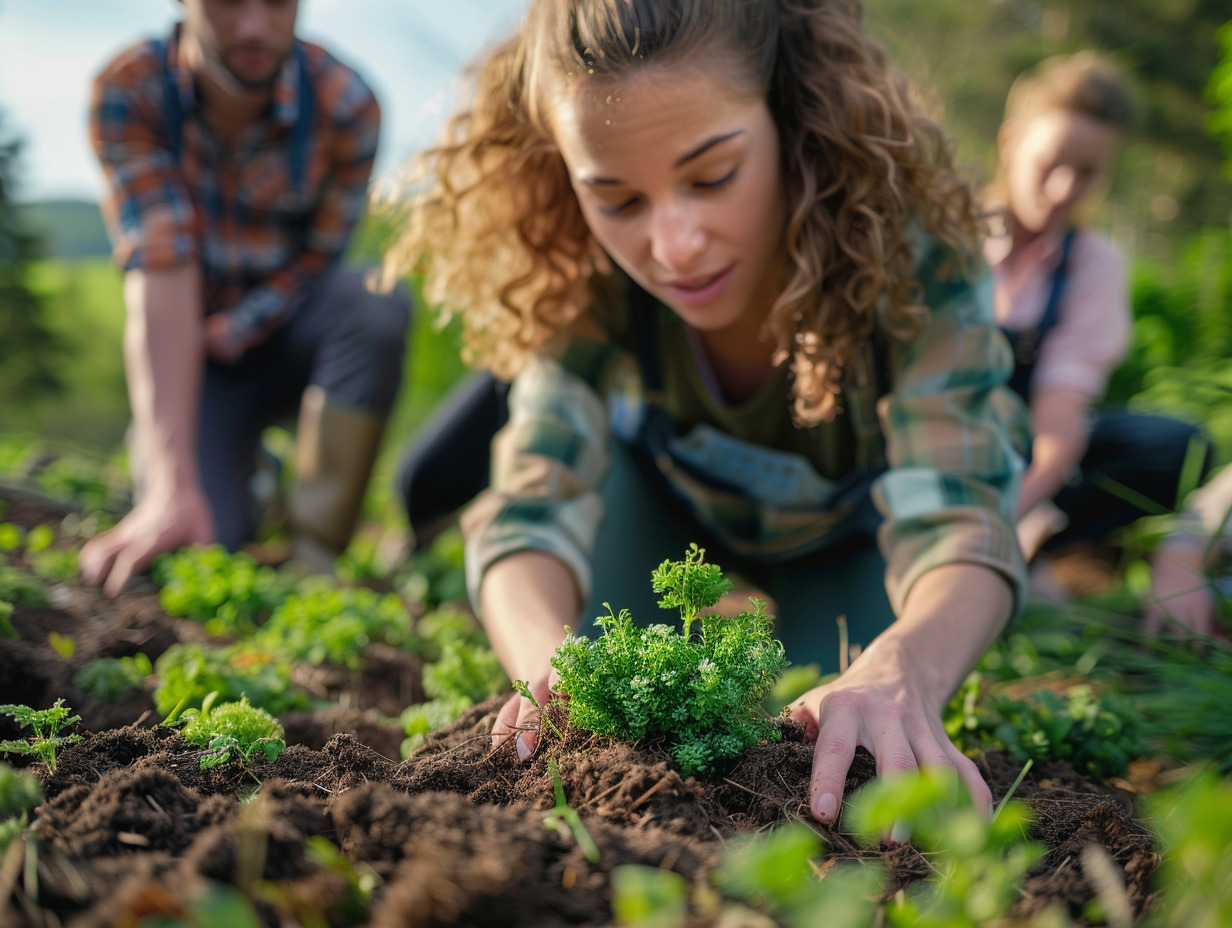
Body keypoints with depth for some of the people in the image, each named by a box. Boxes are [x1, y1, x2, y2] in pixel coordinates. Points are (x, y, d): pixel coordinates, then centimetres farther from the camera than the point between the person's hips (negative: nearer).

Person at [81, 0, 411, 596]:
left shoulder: (346, 105, -20)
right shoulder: (126, 93, -21)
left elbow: (317, 261, -9)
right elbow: (159, 277, -32)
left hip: (289, 337, 0)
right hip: (190, 353, 0)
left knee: (377, 302, -34)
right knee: (194, 548, -22)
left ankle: (313, 556, -23)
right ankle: (248, 470, 16)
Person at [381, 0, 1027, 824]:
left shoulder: (907, 243, -39)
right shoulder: (584, 280, -33)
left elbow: (958, 515, -46)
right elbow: (534, 504, -39)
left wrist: (905, 668, -70)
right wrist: (553, 665, -62)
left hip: (852, 525, 0)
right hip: (667, 498, 1)